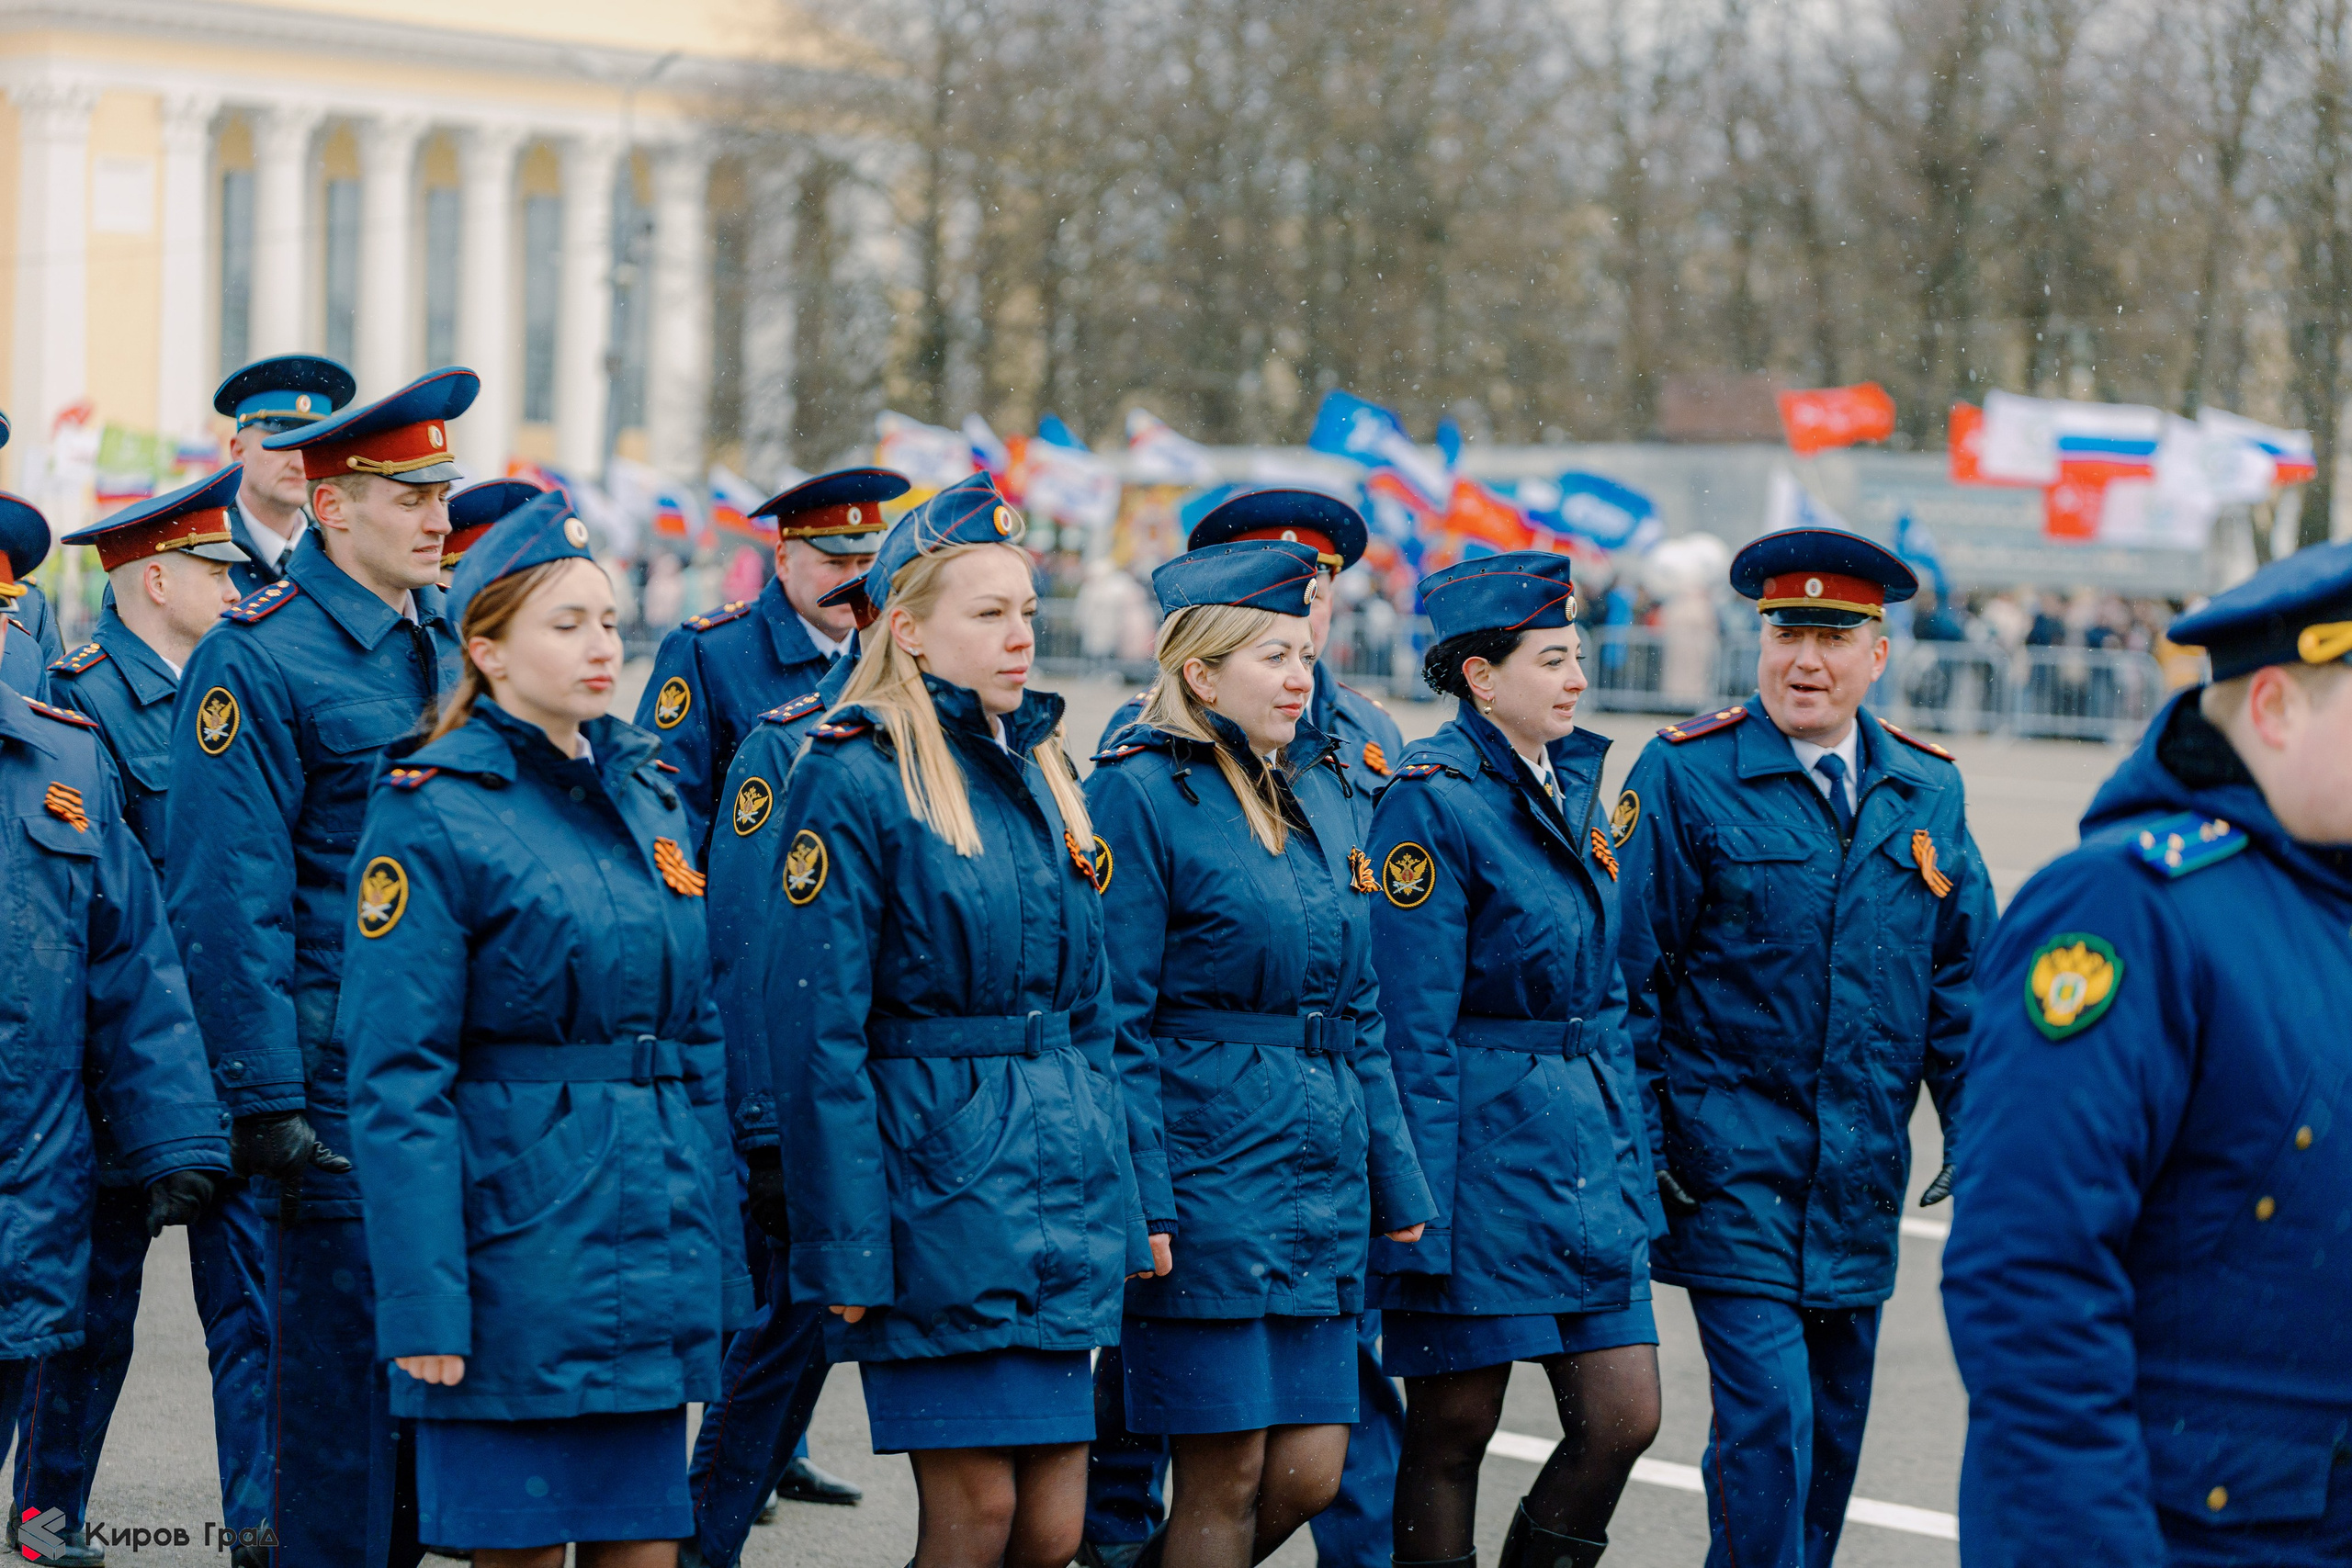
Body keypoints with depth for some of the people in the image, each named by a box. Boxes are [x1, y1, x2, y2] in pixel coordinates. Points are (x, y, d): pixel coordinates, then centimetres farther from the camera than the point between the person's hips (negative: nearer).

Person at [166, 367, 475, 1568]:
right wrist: (265, 1097, -16)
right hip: (339, 1082, -7)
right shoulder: (256, 659, -10)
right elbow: (230, 902, -13)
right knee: (342, 1357, -1)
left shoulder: (454, 637, 13)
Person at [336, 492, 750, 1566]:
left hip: (655, 1251, 6)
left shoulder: (649, 792, 12)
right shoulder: (432, 812, -8)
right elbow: (397, 1083, -12)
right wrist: (424, 1306, -17)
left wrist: (718, 1262, 12)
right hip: (517, 1251, -6)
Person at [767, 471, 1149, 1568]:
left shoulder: (1035, 768, 14)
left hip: (1055, 1180, 7)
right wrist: (847, 1251, -15)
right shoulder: (851, 777, -9)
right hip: (934, 1177, -7)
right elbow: (816, 1034, -12)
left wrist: (1112, 1207, 14)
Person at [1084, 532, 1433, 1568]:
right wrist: (1141, 1205, -17)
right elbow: (1116, 1024, -11)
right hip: (1205, 1162, -7)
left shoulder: (1318, 786, 14)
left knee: (1309, 1473, 5)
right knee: (1226, 1477, -3)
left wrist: (1396, 1180, 14)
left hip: (1323, 1168, 7)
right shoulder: (1140, 790, -8)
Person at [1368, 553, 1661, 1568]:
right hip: (1481, 1149, -7)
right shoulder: (1434, 800, -12)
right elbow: (1412, 1032, -15)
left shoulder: (1573, 785, 12)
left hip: (1588, 1155, 7)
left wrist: (1632, 1161, 15)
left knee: (1623, 1420, 3)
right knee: (1452, 1434, 3)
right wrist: (1419, 1213, -17)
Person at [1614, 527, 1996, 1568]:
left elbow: (1960, 976, 13)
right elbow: (1626, 971, -5)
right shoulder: (1685, 775, -6)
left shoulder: (1927, 791, 8)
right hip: (1732, 1161, -5)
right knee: (1768, 1414, -13)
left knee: (1834, 1424, 11)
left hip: (1862, 1171, 5)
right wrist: (1636, 1145, -9)